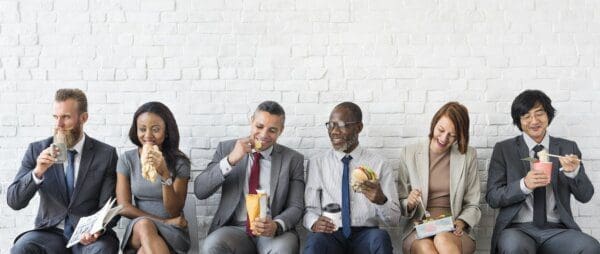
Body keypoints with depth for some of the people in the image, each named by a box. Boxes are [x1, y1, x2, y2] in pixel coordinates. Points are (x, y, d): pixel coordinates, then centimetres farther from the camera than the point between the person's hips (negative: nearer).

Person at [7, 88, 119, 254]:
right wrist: (37, 172, -19)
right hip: (50, 232, 1)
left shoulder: (106, 154, -1)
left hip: (88, 236, -1)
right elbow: (14, 202, -1)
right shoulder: (37, 150, 3)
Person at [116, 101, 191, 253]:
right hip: (138, 230, 3)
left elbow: (174, 212, -8)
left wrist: (165, 174, -23)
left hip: (172, 232, -2)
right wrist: (164, 221, -10)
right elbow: (124, 207, 0)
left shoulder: (179, 162, -3)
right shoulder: (127, 159, 3)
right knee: (143, 225, -34)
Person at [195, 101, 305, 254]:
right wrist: (230, 160, -17)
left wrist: (277, 225, -20)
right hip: (235, 229, 1)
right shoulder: (227, 148, 5)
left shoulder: (293, 159, 4)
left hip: (273, 231, -1)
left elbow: (296, 207, 2)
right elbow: (199, 191, -3)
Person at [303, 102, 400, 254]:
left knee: (380, 237, -32)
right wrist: (314, 222, -18)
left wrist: (381, 200, -22)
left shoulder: (379, 164, 4)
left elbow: (394, 219, 1)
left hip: (365, 236, 1)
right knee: (316, 241, -33)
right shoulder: (317, 163, 7)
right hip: (330, 235, 0)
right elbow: (310, 209, 7)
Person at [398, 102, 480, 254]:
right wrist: (409, 204, -13)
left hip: (453, 230, 0)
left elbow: (472, 205, 10)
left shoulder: (468, 156, 7)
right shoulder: (410, 154, 6)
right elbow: (401, 205, 10)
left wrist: (461, 223, -10)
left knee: (443, 240, -35)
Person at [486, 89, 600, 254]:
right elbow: (492, 198, 0)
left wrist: (573, 171, -14)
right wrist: (524, 185, -18)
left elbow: (585, 196, 7)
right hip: (518, 229, -2)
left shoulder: (568, 148, 13)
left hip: (557, 230, 3)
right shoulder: (503, 149, 6)